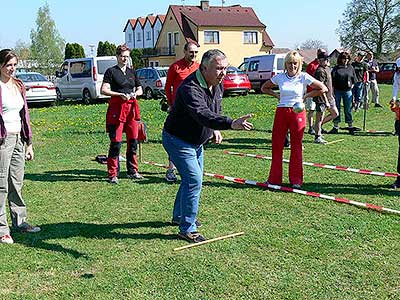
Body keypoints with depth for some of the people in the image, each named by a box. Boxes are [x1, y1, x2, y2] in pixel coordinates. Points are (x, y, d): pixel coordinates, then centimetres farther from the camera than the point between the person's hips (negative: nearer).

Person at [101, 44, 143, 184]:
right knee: (116, 142, -6)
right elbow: (104, 90, -9)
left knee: (133, 141, 8)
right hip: (116, 108, -5)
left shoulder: (132, 72, 16)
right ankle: (112, 174, 1)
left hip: (132, 108, 6)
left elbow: (140, 89, 22)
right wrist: (120, 94, -17)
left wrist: (135, 93, 0)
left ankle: (132, 171, 21)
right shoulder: (111, 71, 0)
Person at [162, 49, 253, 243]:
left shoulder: (218, 85, -2)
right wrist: (231, 124, -60)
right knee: (193, 180, -15)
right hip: (178, 140, -9)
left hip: (196, 142, 9)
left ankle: (179, 216, 39)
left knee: (193, 179, 19)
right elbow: (203, 115, -48)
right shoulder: (190, 88, -32)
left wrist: (215, 129, 2)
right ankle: (187, 229, -4)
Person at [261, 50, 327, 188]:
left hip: (297, 113, -2)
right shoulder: (279, 77, 5)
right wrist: (277, 95, 5)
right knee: (276, 145, 3)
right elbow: (264, 88, 18)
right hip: (281, 112, 2)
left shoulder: (304, 77, -2)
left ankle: (296, 180, 11)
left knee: (296, 146, 3)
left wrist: (305, 96, -2)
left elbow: (323, 89, 1)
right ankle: (274, 178, 14)